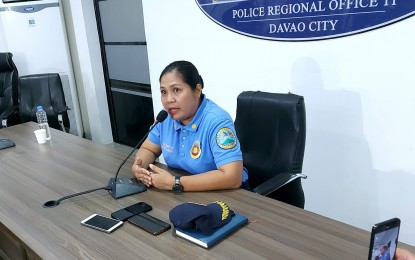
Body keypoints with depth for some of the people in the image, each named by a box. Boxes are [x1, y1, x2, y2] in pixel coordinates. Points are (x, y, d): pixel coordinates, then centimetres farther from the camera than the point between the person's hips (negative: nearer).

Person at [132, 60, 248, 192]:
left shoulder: (216, 120, -24)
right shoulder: (166, 116, -4)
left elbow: (233, 178, -32)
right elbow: (148, 149, 10)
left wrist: (174, 183, -30)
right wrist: (138, 167, -13)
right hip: (184, 194, 6)